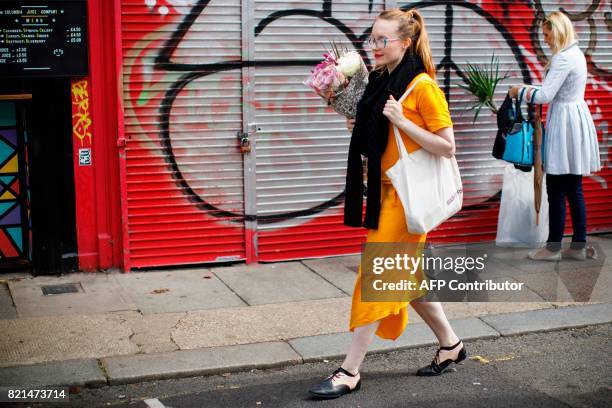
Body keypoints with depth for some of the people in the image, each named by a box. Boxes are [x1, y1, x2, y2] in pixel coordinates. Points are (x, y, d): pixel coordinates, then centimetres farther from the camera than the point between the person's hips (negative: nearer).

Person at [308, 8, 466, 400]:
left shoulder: (423, 86, -13)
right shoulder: (381, 81, 10)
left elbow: (447, 147, -14)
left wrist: (401, 121, -21)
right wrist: (359, 127, 2)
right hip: (387, 190, 9)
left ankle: (351, 371, 1)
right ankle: (450, 344, 33)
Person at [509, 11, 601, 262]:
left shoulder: (563, 58, -16)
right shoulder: (575, 53, 15)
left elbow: (545, 96, -20)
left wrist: (519, 91, -4)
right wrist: (529, 90, 11)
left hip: (564, 123, -10)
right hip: (577, 117, 10)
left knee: (556, 190, -3)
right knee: (574, 189, 12)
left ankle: (553, 248, 4)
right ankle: (579, 246, 16)